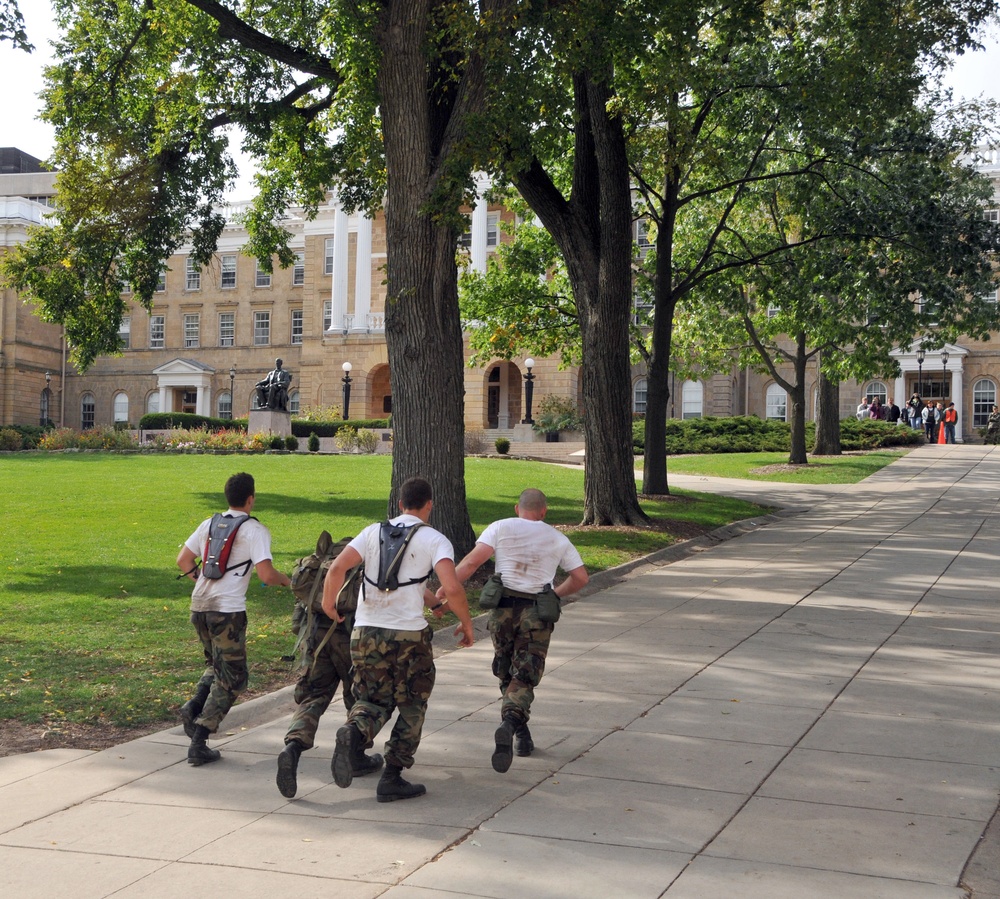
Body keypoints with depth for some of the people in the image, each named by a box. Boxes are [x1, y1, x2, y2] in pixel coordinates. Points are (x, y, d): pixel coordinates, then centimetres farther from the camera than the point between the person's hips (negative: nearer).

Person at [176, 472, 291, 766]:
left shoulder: (208, 524, 12)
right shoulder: (255, 530, -6)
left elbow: (183, 561, 16)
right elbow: (266, 575, -15)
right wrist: (286, 580, 5)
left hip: (199, 606, 6)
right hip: (227, 610, -6)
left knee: (216, 665, 26)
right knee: (231, 679, 3)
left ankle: (194, 706, 0)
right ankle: (199, 744, -3)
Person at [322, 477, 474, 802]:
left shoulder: (373, 532, 9)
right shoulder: (435, 540, -1)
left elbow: (336, 569, -1)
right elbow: (452, 588, -15)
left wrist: (328, 604, 15)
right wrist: (466, 623, 0)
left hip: (366, 631, 3)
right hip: (409, 635, -3)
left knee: (373, 700, 17)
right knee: (411, 706, 14)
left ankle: (353, 733, -15)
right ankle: (392, 779, 12)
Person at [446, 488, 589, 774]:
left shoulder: (501, 528, 5)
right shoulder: (558, 539, 11)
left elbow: (472, 561, -8)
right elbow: (581, 578, 11)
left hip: (503, 609, 0)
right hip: (537, 614, 0)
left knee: (506, 674, 18)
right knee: (524, 678, -1)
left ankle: (521, 734, 23)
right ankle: (510, 723, -28)